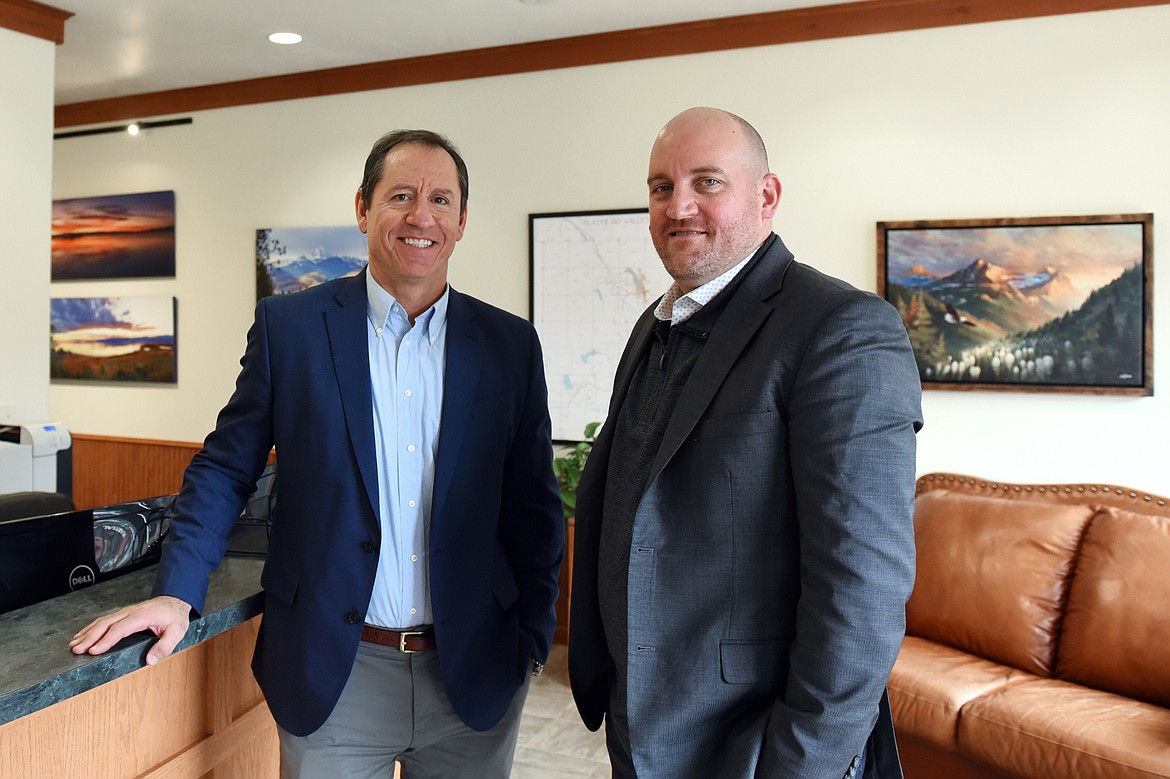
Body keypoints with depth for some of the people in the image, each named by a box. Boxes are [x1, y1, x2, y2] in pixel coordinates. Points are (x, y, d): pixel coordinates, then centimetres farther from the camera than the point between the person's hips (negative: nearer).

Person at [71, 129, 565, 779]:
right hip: (331, 675, -1)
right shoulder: (289, 325, -2)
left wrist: (534, 640, 2)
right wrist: (177, 593, -5)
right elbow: (225, 469, 3)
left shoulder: (510, 344, 0)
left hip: (473, 676, 2)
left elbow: (533, 506, 3)